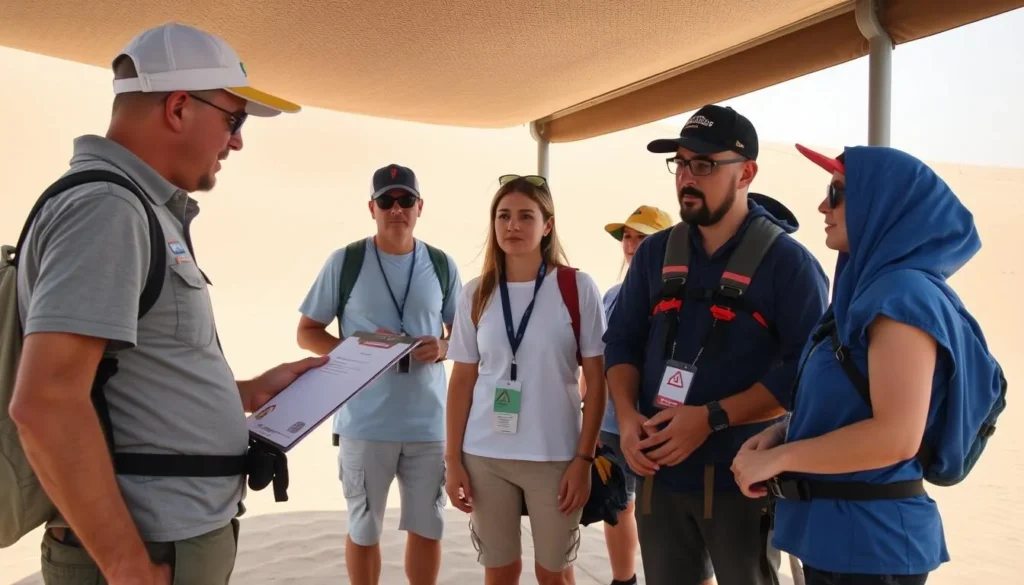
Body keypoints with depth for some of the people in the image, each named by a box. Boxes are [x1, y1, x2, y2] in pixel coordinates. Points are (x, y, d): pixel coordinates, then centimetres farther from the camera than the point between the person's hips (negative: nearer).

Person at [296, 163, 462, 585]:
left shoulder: (442, 265, 4)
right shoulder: (345, 261, -3)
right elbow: (307, 333, 2)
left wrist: (442, 348, -10)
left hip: (428, 422, 2)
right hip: (364, 422, -2)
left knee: (428, 527, 12)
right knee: (363, 528, 13)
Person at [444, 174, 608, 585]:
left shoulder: (577, 287, -5)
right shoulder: (476, 293, 3)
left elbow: (596, 379, -3)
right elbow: (462, 381, 6)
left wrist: (584, 458, -7)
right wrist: (453, 459, 2)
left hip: (555, 456, -2)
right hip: (484, 456, 2)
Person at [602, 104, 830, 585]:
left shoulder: (786, 260, -8)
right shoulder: (655, 254, 7)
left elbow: (806, 368, -14)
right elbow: (621, 341, 10)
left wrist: (711, 419, -19)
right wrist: (627, 416, -6)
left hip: (742, 478, -4)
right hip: (658, 472, 4)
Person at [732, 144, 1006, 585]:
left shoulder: (904, 293, -19)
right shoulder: (872, 287, 10)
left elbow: (896, 436, -26)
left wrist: (776, 459, -17)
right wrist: (782, 432, 1)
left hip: (869, 538, -9)